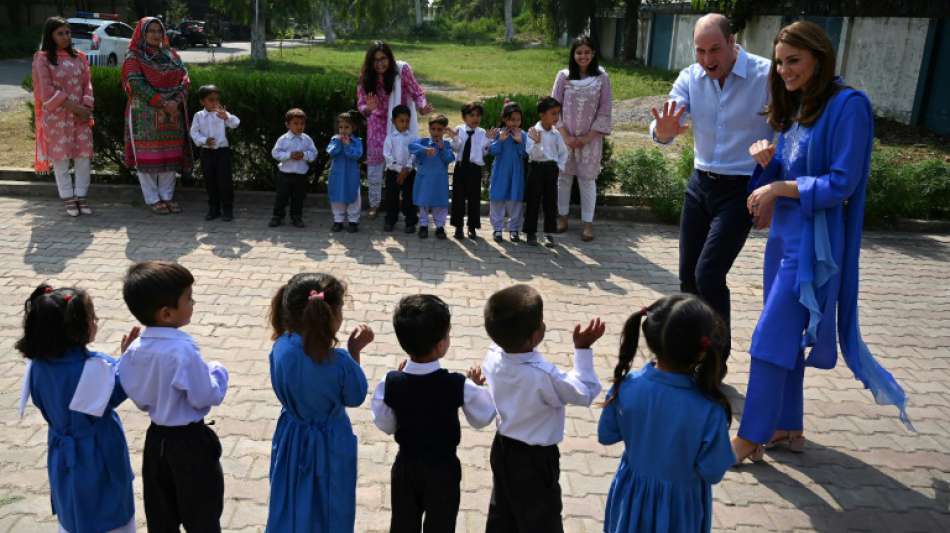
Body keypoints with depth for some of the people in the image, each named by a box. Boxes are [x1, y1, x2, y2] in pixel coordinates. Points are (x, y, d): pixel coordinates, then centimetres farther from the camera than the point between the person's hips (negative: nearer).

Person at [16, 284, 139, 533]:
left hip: (62, 458, 6)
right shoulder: (95, 367, -30)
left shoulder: (38, 365, -10)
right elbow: (118, 392, -12)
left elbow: (42, 403, 4)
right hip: (99, 458, -6)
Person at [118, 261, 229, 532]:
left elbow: (139, 398, 3)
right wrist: (218, 372, -6)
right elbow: (207, 397, -21)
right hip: (190, 442, -7)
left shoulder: (134, 350, -6)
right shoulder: (182, 350, -28)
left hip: (156, 439, 7)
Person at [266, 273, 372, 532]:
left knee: (291, 509, 26)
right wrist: (354, 351, -11)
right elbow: (355, 398, -12)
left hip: (292, 439, 4)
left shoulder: (280, 348, -20)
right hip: (328, 444, -4)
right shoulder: (339, 361, -31)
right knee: (329, 511, 22)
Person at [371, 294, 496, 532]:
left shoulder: (390, 383, -19)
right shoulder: (459, 385, -24)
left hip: (405, 466, 2)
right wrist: (478, 388, 6)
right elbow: (483, 418, -8)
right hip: (443, 468, -2)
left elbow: (386, 426, -3)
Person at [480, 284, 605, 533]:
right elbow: (585, 393, -19)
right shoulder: (544, 376, -35)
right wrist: (583, 349, -17)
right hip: (535, 459, -7)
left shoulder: (493, 358, -16)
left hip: (502, 448, 7)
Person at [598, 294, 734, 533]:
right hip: (679, 503, -2)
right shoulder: (709, 410, -31)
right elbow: (712, 472, -18)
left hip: (632, 494, 2)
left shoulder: (626, 387, -23)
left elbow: (606, 435, -7)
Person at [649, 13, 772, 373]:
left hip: (741, 190, -5)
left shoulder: (767, 76, -16)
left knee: (708, 276, -14)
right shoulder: (690, 78, -3)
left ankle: (716, 361, 5)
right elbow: (665, 129, -12)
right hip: (700, 184, 5)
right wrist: (662, 131, -35)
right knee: (688, 277, 11)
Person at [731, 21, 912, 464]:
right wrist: (766, 161, -6)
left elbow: (842, 184, -18)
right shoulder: (795, 108, 11)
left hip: (812, 243, -8)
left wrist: (780, 189, -15)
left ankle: (751, 439, 7)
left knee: (771, 339, -5)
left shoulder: (847, 105, -14)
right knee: (787, 338, 15)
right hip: (784, 235, 9)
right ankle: (788, 428, 29)